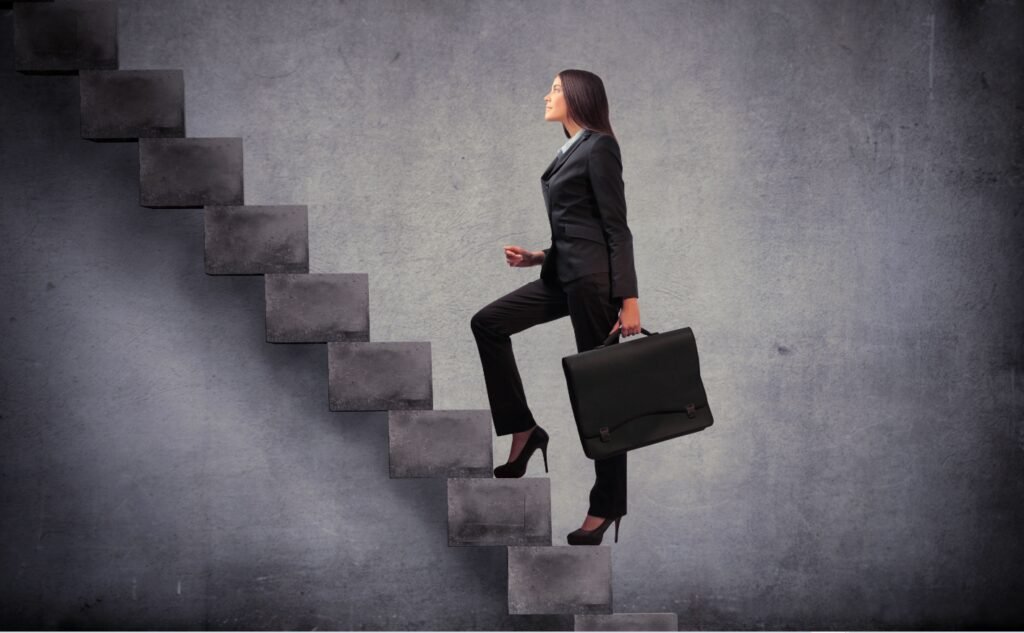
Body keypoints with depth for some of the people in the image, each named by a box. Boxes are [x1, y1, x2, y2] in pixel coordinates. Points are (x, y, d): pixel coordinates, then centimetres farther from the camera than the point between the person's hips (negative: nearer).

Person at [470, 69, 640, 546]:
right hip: (565, 275, 9)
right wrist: (537, 257, 11)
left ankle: (608, 505, 8)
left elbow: (616, 228, -14)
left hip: (594, 277, -9)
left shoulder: (599, 146, -8)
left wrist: (629, 299, -18)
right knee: (487, 323, 3)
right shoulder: (570, 152, 18)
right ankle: (523, 430, 6)